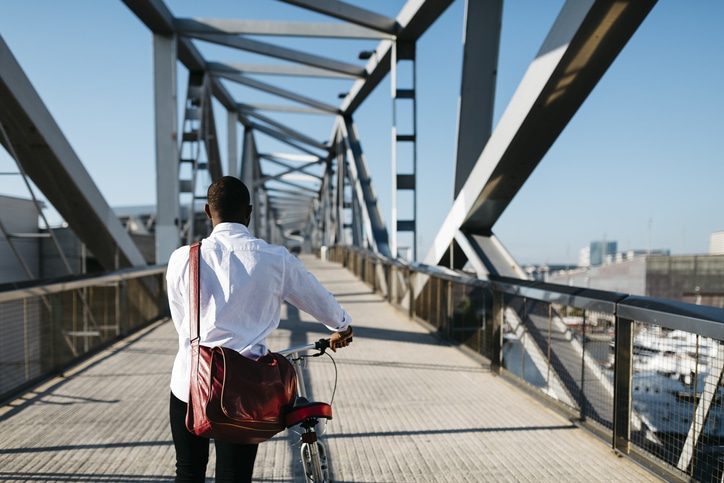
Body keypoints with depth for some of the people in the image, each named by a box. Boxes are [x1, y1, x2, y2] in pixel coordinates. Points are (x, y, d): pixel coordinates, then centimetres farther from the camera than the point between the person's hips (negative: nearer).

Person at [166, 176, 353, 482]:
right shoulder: (276, 260, -5)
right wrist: (342, 328, 33)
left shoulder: (183, 258, -4)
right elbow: (321, 301, 12)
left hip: (188, 383, 1)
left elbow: (182, 323, 7)